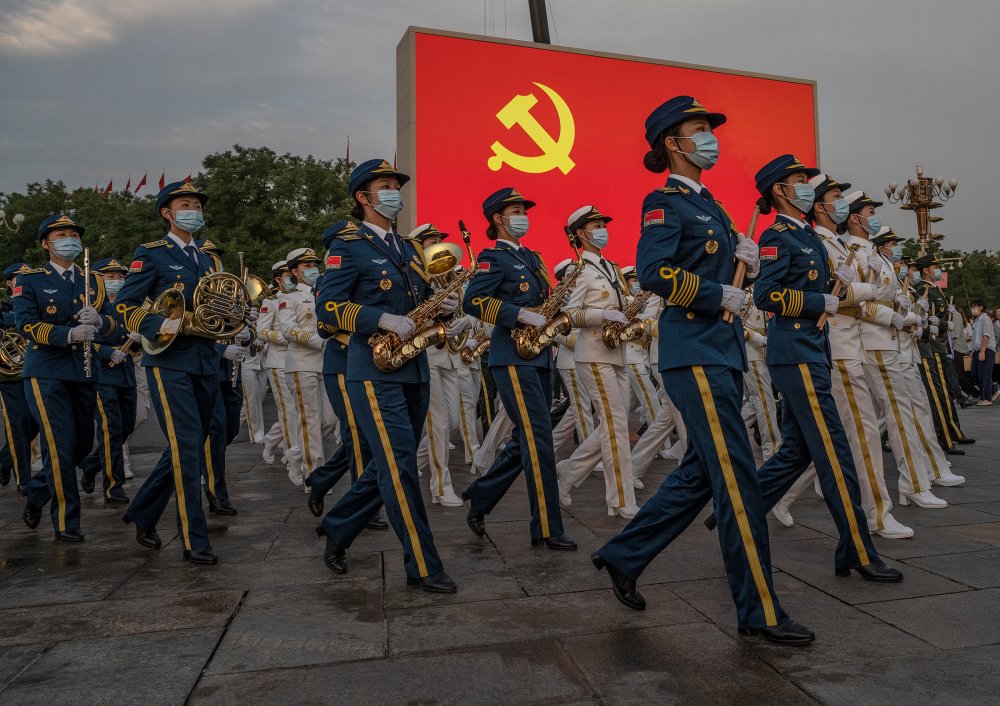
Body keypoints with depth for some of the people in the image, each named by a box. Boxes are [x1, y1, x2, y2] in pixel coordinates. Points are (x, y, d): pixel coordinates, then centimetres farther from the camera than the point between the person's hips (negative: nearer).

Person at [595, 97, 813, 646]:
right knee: (737, 477, -7)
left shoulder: (708, 203, 21)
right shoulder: (665, 201, -7)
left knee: (702, 472, 12)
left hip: (722, 351, 10)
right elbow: (652, 272, -22)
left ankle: (623, 556, 24)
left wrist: (743, 256, 6)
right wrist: (717, 295, -15)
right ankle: (759, 611, 5)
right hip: (695, 352, -10)